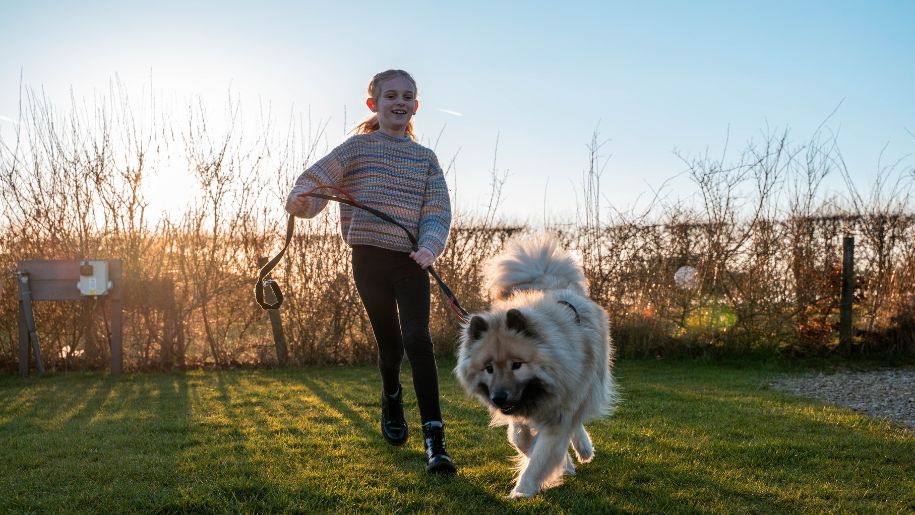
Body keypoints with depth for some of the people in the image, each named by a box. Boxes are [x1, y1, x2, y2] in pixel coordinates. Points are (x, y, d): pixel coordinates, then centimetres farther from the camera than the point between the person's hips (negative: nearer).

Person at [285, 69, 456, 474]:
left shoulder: (426, 159, 8)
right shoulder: (358, 147, 4)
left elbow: (437, 211, 1)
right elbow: (315, 180, -2)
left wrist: (430, 247, -18)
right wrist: (301, 200, -25)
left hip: (412, 262, 0)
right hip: (369, 259, 0)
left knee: (417, 339, -14)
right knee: (390, 344, 8)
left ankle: (434, 440, -13)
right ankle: (392, 401, 41)